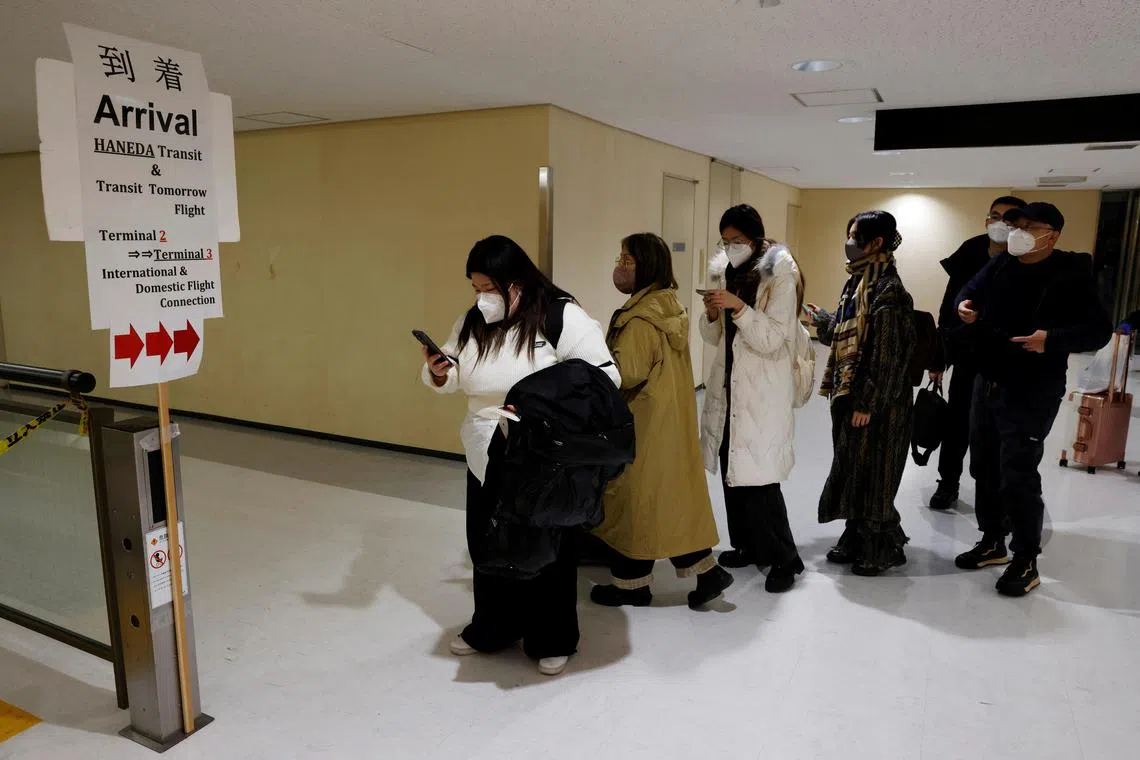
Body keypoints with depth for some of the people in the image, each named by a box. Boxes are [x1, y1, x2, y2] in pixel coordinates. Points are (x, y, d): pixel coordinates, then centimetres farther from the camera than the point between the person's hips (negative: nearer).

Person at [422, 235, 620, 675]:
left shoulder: (563, 318, -16)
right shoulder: (471, 323, 3)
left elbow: (604, 378, -17)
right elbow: (456, 380, 11)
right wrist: (437, 374, -13)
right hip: (486, 457, 6)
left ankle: (552, 641, 31)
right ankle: (492, 629, 40)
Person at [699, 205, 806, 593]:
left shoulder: (780, 277, -9)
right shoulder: (724, 272, 10)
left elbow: (772, 341, -16)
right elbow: (714, 338, 12)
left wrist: (739, 307, -25)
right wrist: (712, 314, -9)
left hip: (763, 392, -6)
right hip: (727, 386, 6)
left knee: (758, 477, -8)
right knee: (731, 469, 9)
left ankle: (784, 558, 7)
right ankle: (747, 546, 26)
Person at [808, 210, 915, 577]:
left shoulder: (887, 289, -17)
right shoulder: (860, 282, 11)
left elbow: (888, 354, -20)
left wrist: (868, 403, -21)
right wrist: (820, 318, 28)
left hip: (875, 401, -9)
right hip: (850, 392, 9)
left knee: (872, 471, 1)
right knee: (852, 468, 15)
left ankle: (883, 548, 17)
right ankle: (857, 537, 29)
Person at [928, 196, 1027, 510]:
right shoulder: (968, 257, 0)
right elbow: (948, 309, 5)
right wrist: (939, 357, 6)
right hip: (966, 358, 3)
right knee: (956, 424, 12)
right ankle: (948, 484, 28)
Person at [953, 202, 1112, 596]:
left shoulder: (1070, 275, -12)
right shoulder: (1001, 265, 5)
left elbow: (1099, 330, -14)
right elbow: (972, 290, 22)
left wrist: (1053, 339, -31)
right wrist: (965, 305, -2)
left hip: (1031, 392, -7)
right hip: (988, 383, 7)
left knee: (1018, 476, -7)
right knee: (984, 467, 14)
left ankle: (1026, 561, 9)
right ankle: (992, 542, 30)